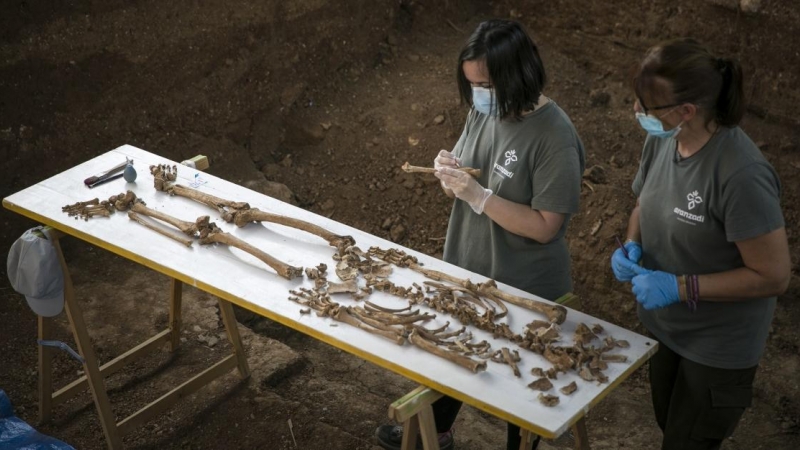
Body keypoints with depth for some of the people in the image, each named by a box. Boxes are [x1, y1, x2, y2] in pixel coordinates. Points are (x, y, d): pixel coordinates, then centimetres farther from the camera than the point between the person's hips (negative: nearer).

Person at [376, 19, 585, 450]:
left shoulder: (554, 138, -26)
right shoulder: (482, 112, -4)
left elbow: (544, 227, -26)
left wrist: (478, 195, -30)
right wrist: (449, 172, -15)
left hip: (522, 291, -7)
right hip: (464, 271, 7)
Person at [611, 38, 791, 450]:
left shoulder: (740, 176, -33)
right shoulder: (661, 141, -11)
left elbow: (773, 276, -26)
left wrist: (680, 287, -28)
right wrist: (632, 246, -12)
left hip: (717, 348, -7)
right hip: (663, 327, 7)